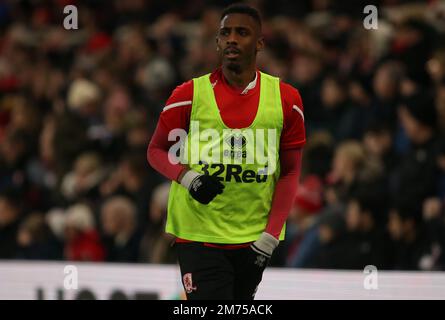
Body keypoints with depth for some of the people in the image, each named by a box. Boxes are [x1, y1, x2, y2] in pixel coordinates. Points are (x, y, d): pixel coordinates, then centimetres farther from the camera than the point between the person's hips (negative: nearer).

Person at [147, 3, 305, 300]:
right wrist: (187, 177, -14)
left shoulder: (286, 100, 2)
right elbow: (156, 151, 7)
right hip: (198, 235, -2)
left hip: (255, 238, 2)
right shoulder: (190, 95, -2)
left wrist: (271, 234, -6)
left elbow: (290, 173, 4)